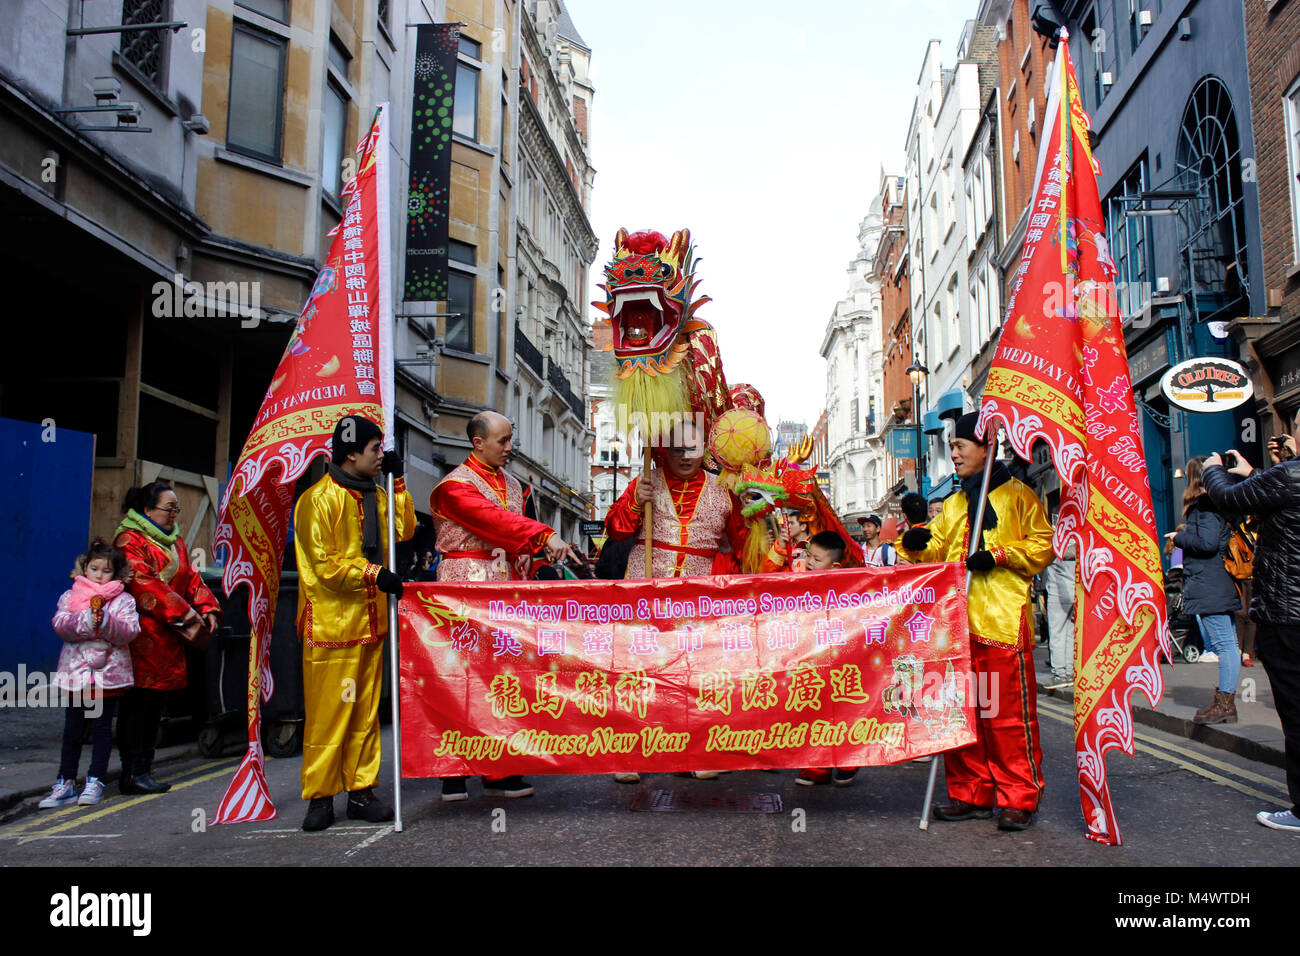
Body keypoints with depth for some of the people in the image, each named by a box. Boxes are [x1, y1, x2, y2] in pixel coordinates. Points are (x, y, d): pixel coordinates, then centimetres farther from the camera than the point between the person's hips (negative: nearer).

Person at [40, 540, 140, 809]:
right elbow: (60, 624, -7)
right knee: (72, 731, 9)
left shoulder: (123, 600, 3)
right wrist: (86, 621, -23)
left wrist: (106, 622, -24)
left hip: (109, 674, -2)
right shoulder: (70, 596, 9)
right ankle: (65, 784, 18)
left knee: (101, 728, 4)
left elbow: (130, 630, -9)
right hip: (76, 673, 2)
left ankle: (95, 781, 13)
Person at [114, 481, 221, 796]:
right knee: (139, 702, -7)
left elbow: (191, 578, 17)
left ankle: (141, 769, 16)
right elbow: (144, 584, -17)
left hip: (168, 637, 8)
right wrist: (185, 615, -19)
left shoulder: (175, 541, 20)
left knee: (154, 702, 9)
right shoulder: (130, 541, -7)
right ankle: (134, 773, -1)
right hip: (142, 636, -8)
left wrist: (207, 608, -1)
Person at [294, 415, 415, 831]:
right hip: (332, 623, -7)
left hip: (371, 621, 7)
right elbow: (325, 564, -13)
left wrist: (397, 482, 11)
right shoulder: (320, 499, -10)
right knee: (328, 714, -3)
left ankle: (361, 790, 18)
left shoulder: (375, 495, 15)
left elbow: (404, 530, 18)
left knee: (366, 711, 10)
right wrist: (373, 574, -18)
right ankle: (319, 797, 8)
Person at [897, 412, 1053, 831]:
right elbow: (936, 552, 17)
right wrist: (917, 544, -4)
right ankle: (971, 793, 17)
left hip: (1003, 619, -6)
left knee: (1009, 712, -5)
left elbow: (1043, 545, -2)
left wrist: (998, 555, -13)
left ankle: (1019, 799, 4)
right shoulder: (952, 504, 22)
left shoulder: (1017, 495, 5)